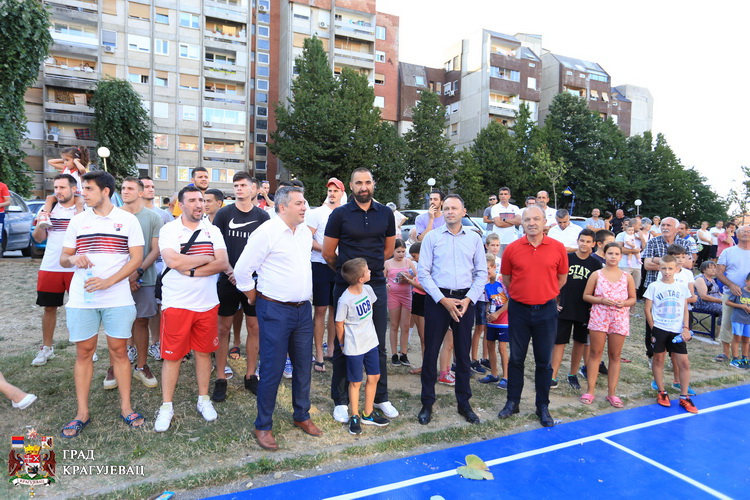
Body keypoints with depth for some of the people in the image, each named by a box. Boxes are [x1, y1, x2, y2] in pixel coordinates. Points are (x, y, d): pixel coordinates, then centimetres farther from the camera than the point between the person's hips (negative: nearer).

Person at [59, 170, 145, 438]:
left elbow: (136, 258, -5)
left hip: (118, 298, -2)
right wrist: (73, 259, -14)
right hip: (81, 298, 2)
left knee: (119, 350, 4)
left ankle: (126, 408, 15)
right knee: (84, 352, 6)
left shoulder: (128, 220, 1)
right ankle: (82, 413, 17)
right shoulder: (78, 221, 9)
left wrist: (108, 281, -16)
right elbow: (63, 258, 11)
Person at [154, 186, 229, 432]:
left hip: (207, 303, 3)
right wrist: (207, 258, -11)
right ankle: (166, 406, 20)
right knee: (172, 355, 5)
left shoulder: (212, 231, 5)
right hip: (176, 304, -3)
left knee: (204, 352, 12)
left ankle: (203, 400, 27)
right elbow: (172, 260, -20)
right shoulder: (169, 230, -3)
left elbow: (223, 263, -8)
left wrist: (192, 271, -17)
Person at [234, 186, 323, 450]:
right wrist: (255, 299, 0)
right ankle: (263, 426, 19)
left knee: (303, 365, 14)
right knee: (272, 369, 1)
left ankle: (301, 416, 33)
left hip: (303, 309, 7)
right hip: (275, 310, -6)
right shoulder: (266, 232, -14)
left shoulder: (305, 232, 8)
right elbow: (242, 270, -10)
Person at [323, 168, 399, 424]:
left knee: (378, 345, 10)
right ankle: (340, 401, 20)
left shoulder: (385, 213, 6)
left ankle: (381, 398, 25)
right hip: (346, 286, -2)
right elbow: (328, 252, 2)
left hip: (376, 285, 3)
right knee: (342, 345, 6)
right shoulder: (340, 214, -3)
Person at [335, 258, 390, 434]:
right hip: (354, 347, -7)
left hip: (371, 342, 7)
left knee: (374, 377, 14)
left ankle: (368, 413, 31)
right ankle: (355, 416, 25)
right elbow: (339, 324, -12)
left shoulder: (368, 289, -4)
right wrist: (342, 344, 0)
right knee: (356, 382, 7)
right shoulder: (345, 300, -24)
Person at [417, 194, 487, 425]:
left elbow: (482, 273, 6)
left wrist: (469, 299, -7)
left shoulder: (474, 238, 6)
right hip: (437, 299, -1)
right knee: (431, 352, 3)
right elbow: (423, 272, -3)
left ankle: (464, 403, 25)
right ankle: (427, 404, 17)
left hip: (465, 300, 2)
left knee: (463, 353, 10)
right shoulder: (432, 237, 1)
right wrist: (443, 300, -10)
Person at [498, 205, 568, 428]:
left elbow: (562, 278, 10)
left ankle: (543, 406, 23)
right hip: (519, 309, 0)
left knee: (544, 361, 9)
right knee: (516, 358, 10)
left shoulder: (558, 248, -3)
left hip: (546, 310, 0)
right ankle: (512, 402, 24)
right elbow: (506, 278, 9)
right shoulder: (512, 248, -4)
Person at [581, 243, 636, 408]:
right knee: (595, 353, 2)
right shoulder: (596, 274, 2)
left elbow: (633, 299, 11)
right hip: (599, 317, -1)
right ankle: (590, 391, 9)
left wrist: (623, 303, -11)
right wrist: (601, 300, -14)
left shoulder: (627, 277, 6)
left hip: (620, 318, 2)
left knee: (615, 355, 7)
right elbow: (586, 296, 2)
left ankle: (611, 393, 17)